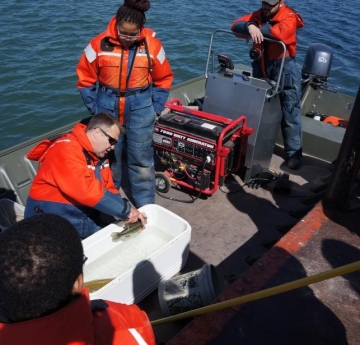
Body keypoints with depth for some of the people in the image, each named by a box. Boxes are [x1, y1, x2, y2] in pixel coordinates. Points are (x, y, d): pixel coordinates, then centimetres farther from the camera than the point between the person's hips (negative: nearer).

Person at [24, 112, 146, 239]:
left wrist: (128, 210, -11)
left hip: (87, 217, 8)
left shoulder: (100, 154, 7)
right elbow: (87, 190, -30)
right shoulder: (66, 150, -21)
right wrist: (126, 209, -25)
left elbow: (108, 190, 7)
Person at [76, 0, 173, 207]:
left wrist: (155, 109, 0)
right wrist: (94, 108, -1)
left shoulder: (152, 45, -7)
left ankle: (146, 206, 21)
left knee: (142, 159, 6)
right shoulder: (100, 44, -9)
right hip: (108, 109, 1)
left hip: (140, 110, 0)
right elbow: (85, 78, 1)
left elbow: (163, 79, 4)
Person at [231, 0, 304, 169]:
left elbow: (281, 33, -32)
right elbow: (236, 25, -8)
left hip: (284, 70, -5)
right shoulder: (257, 15, 7)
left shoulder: (289, 16, -10)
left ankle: (294, 153, 8)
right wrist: (250, 26, -29)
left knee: (289, 114, -2)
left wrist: (259, 28, -16)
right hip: (261, 69, 6)